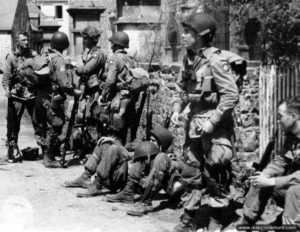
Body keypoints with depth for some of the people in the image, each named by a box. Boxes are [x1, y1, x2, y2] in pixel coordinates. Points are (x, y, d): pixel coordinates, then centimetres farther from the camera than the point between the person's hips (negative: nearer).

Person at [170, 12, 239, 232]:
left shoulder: (215, 60, -16)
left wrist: (212, 121, -20)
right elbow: (181, 90, 20)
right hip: (194, 123, 8)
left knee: (214, 173, -1)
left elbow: (232, 95, -19)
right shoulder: (190, 59, 8)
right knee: (193, 172, 14)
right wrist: (177, 109, 3)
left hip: (214, 125, -8)